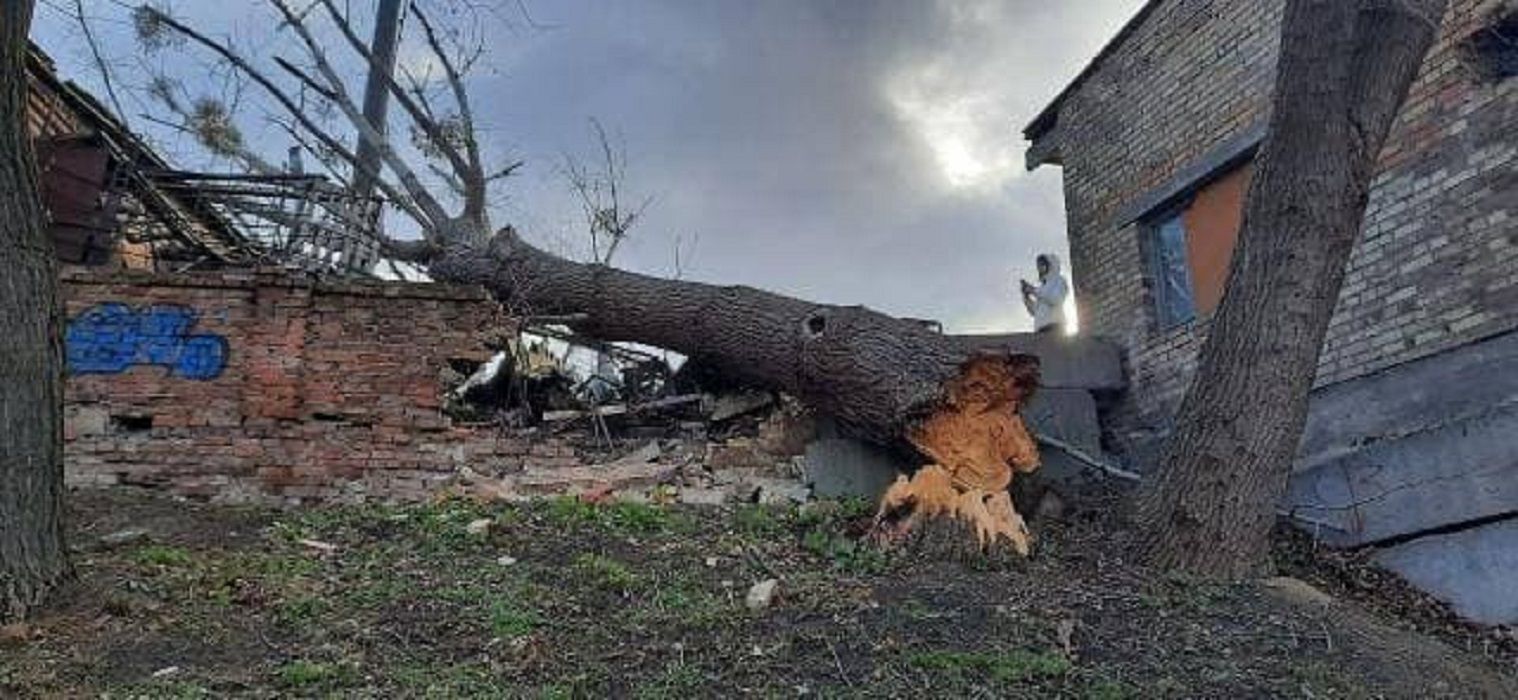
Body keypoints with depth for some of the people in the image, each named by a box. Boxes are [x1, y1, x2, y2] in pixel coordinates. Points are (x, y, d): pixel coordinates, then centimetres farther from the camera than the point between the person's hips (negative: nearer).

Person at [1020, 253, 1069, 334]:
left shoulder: (1059, 280, 10)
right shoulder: (1043, 286, 27)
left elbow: (1056, 299, -11)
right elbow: (1034, 311, 24)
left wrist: (1034, 291, -6)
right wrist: (1026, 295, 10)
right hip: (1040, 329, 6)